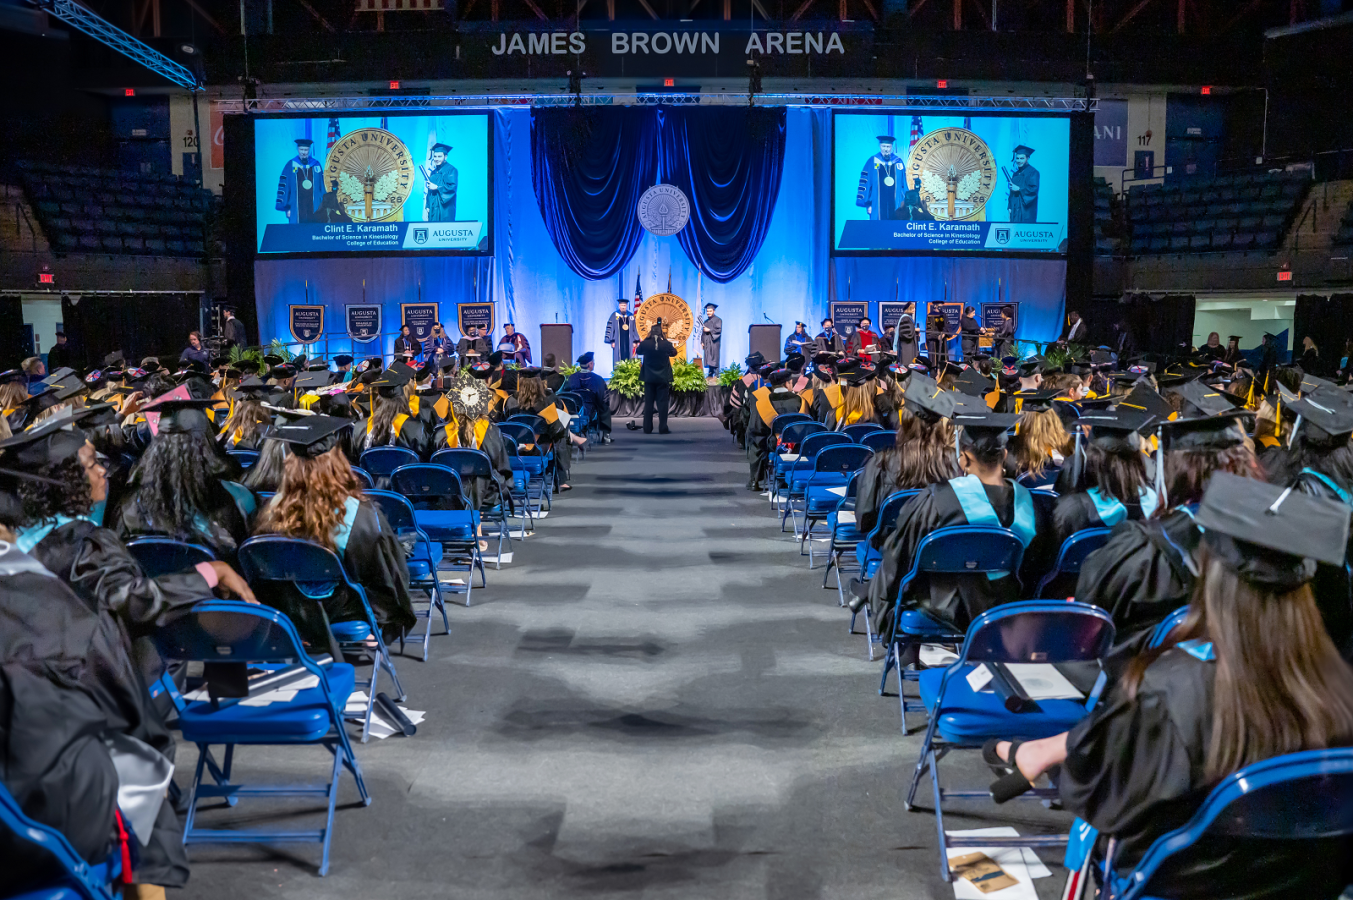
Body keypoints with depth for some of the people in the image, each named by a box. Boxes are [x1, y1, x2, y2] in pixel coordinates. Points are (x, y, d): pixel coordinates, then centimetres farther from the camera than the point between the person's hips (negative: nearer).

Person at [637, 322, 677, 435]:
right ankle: (663, 428, 0)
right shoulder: (666, 344, -11)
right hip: (663, 379, -1)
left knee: (648, 403, 7)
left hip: (649, 379, 1)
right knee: (663, 403, 3)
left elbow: (638, 351, 12)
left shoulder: (645, 344, -10)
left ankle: (647, 428, 7)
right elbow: (674, 352, 10)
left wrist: (647, 337, 11)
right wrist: (665, 339, 13)